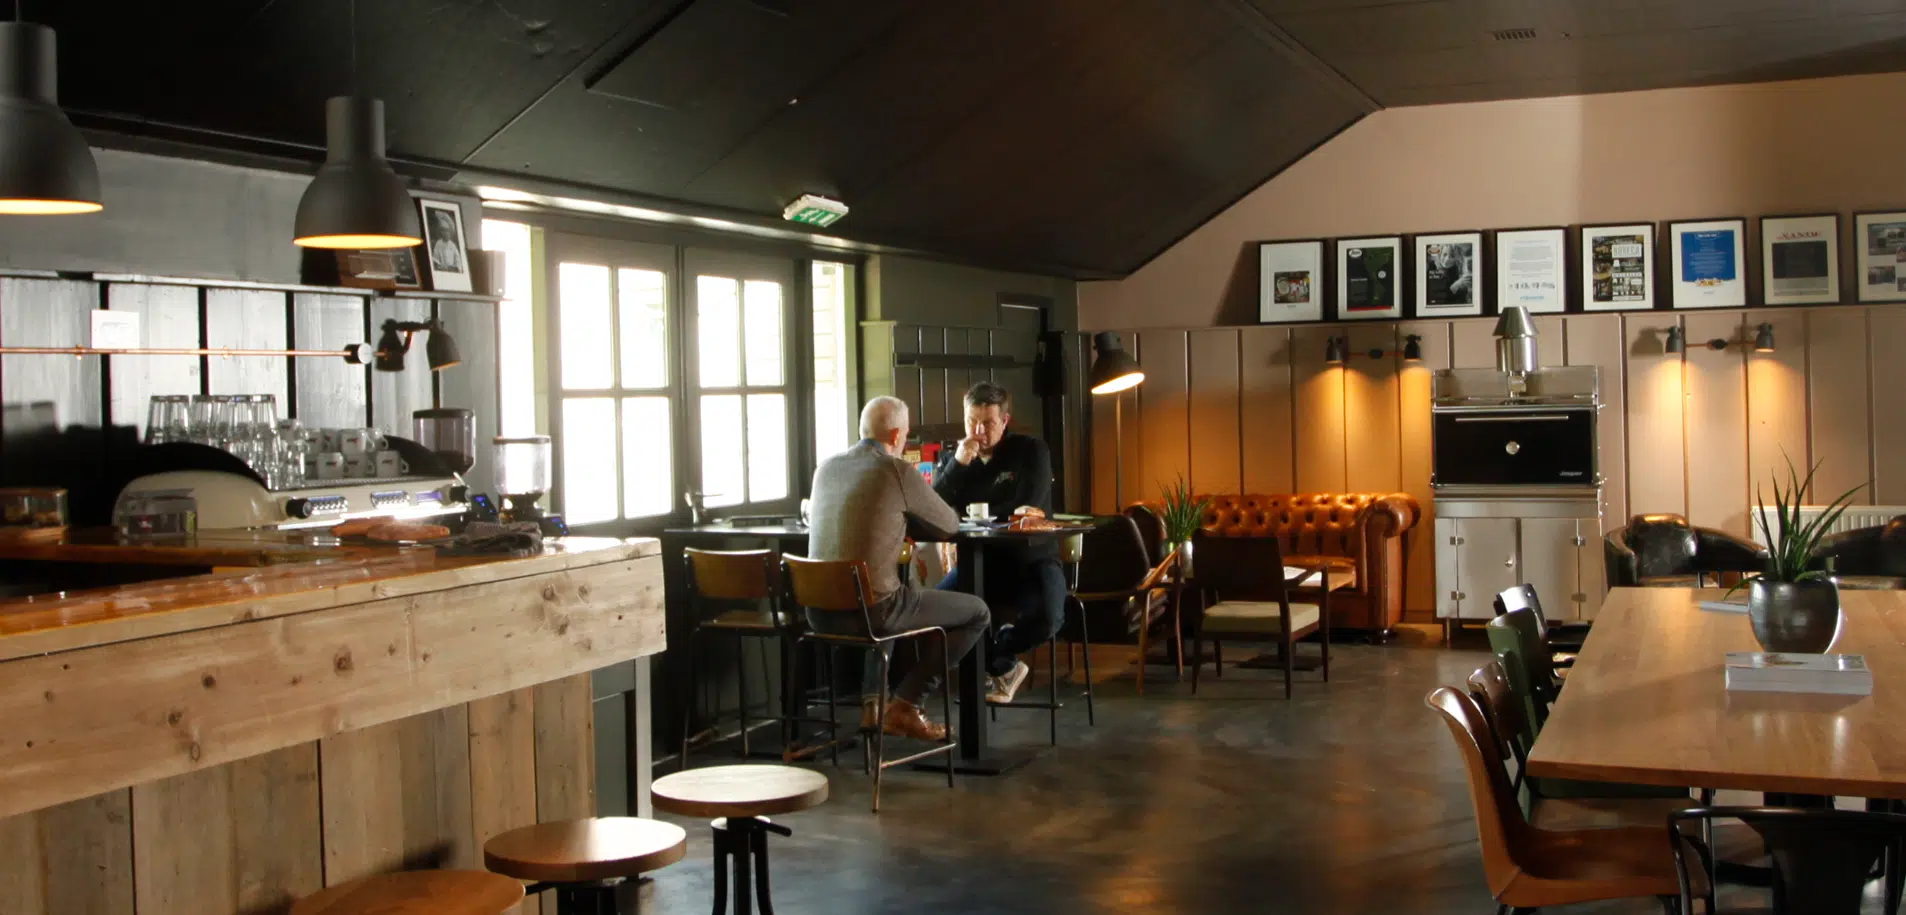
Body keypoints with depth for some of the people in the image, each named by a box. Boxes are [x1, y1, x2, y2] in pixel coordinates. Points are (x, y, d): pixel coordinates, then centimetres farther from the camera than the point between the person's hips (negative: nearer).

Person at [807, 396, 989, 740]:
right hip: (870, 606, -7)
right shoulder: (897, 471, -9)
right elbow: (949, 526, 4)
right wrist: (913, 515, 25)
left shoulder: (826, 467, 9)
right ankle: (905, 705, 8)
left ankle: (872, 702, 27)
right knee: (977, 613, 11)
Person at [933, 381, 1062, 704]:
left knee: (1046, 617, -33)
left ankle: (989, 654, 1)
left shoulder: (1031, 451, -2)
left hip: (1031, 559, -2)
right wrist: (958, 465, -21)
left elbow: (1027, 511, -15)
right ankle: (1004, 666, -3)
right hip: (979, 561, 3)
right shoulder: (951, 459, 7)